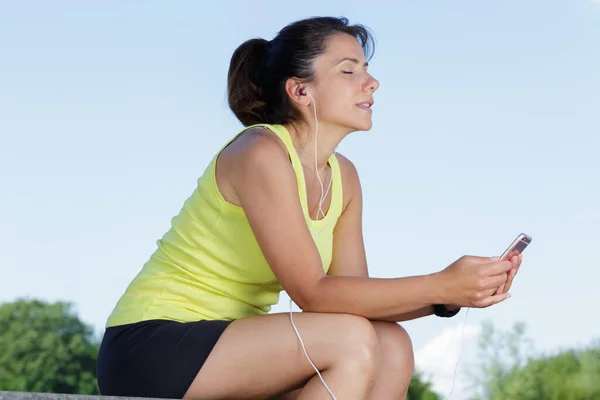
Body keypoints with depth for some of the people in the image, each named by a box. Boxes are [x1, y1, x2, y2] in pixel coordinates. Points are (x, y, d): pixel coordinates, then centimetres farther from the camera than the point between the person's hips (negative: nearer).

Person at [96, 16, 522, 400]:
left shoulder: (343, 178, 7)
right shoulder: (260, 153, -18)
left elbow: (355, 297, 0)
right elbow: (313, 293, -24)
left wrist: (450, 296, -14)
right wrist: (439, 286, -26)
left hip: (228, 345, 8)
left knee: (391, 349, -9)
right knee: (350, 341, -24)